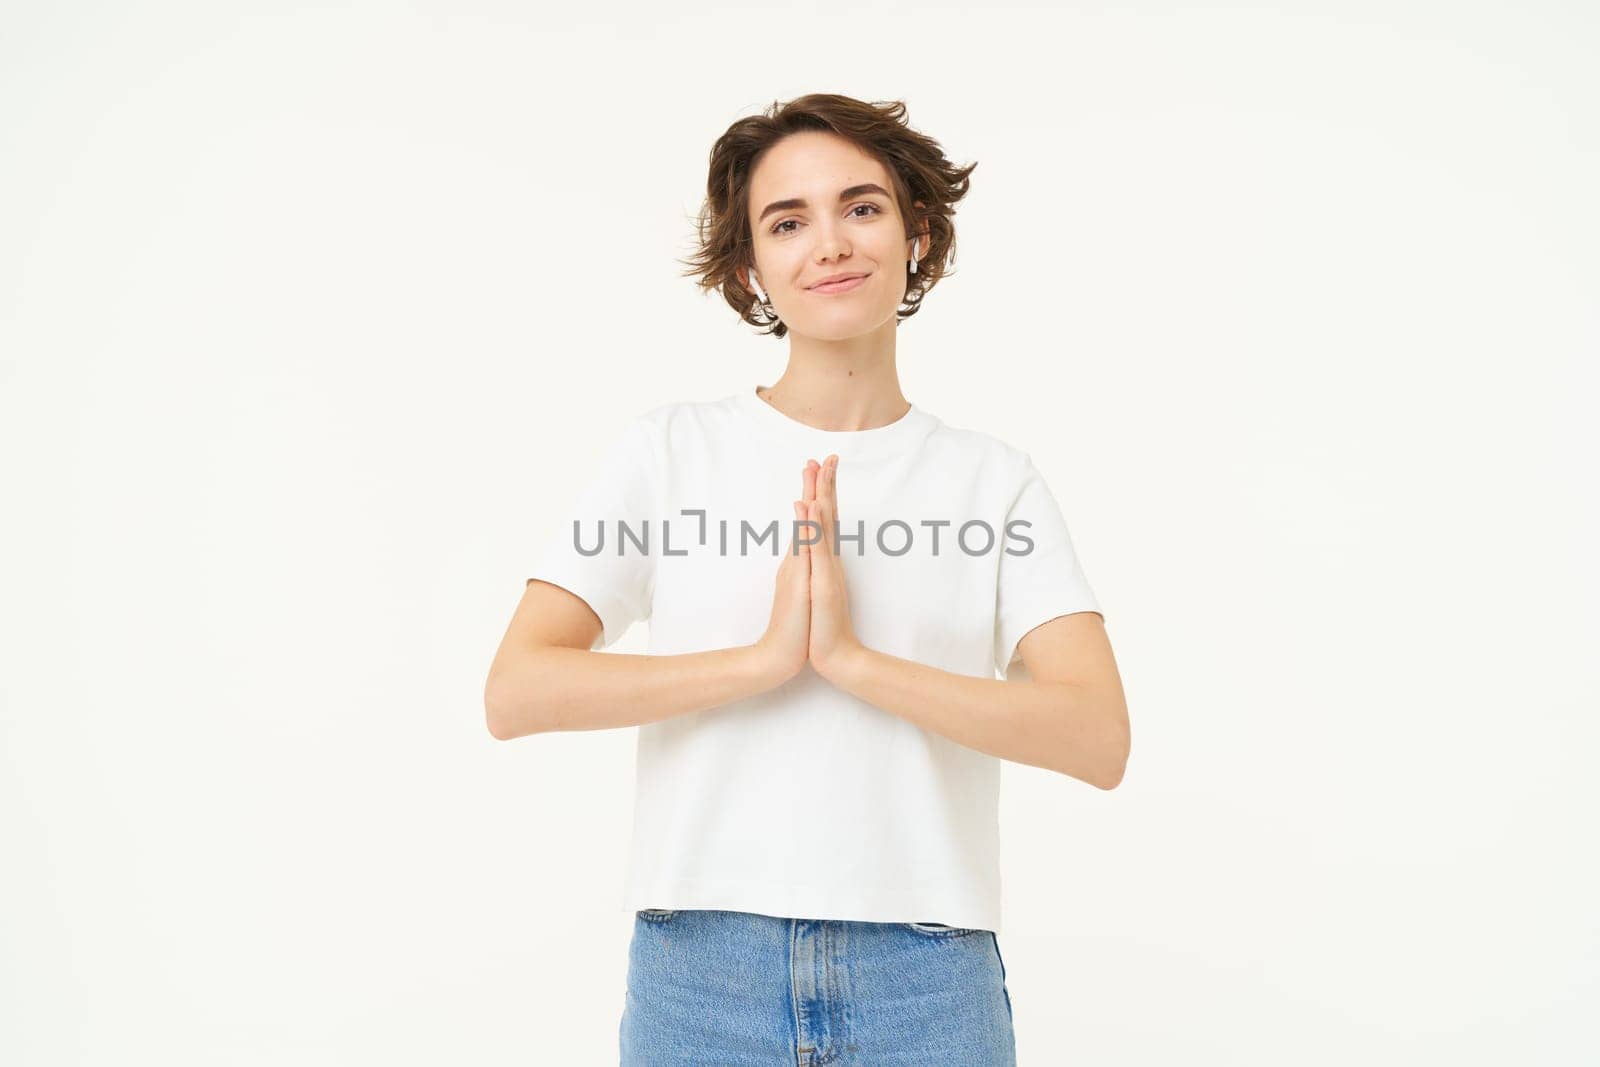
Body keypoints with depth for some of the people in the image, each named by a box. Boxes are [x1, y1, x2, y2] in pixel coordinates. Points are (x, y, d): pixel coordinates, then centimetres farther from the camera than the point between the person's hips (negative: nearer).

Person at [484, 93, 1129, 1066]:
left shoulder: (996, 479, 2)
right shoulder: (667, 452, 3)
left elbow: (1099, 739, -9)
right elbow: (516, 692, -6)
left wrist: (852, 658, -16)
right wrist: (764, 658, -15)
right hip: (698, 974, 0)